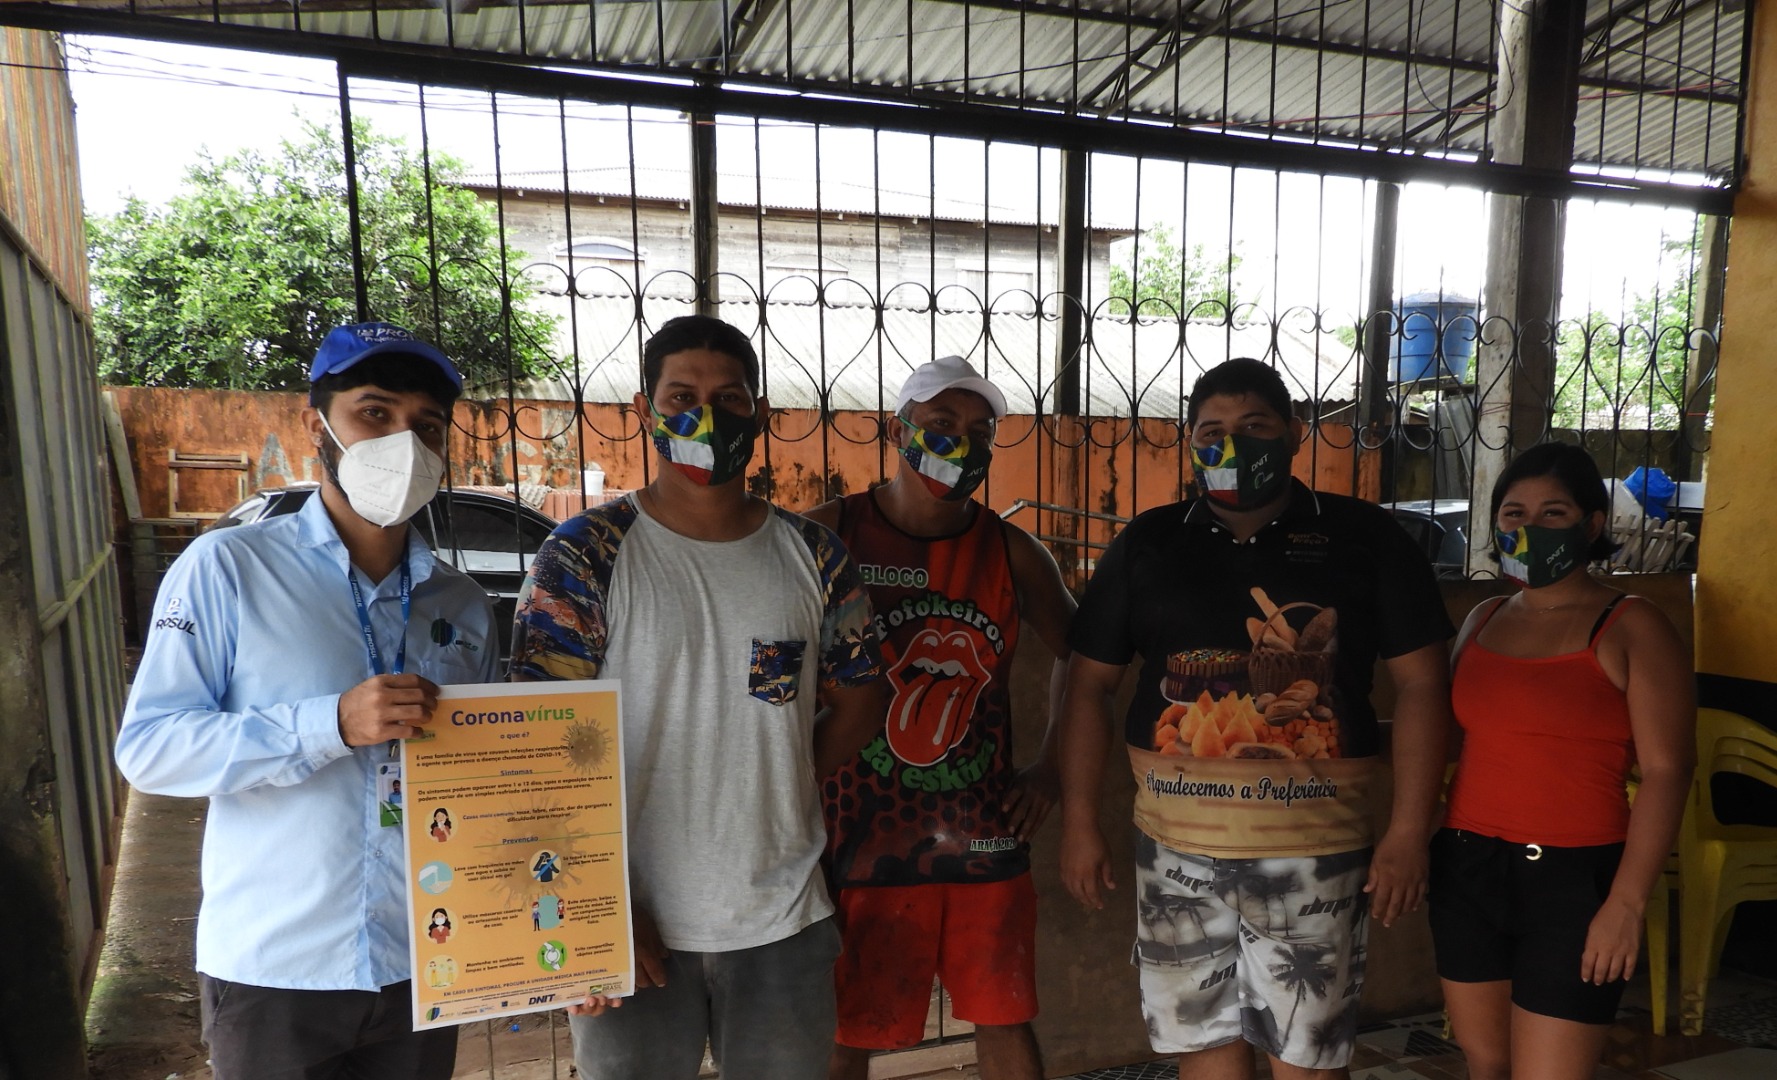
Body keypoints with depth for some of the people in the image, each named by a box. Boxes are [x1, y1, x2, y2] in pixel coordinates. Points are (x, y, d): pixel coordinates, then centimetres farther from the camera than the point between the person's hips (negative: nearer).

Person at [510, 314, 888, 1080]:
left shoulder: (812, 555, 1)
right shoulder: (584, 555, -8)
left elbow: (859, 699, 9)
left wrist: (767, 798, -1)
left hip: (784, 920, 3)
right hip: (636, 924, -2)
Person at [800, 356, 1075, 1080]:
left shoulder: (1013, 553, 0)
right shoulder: (825, 538, -8)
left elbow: (1077, 652, 16)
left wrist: (1049, 769, 9)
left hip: (985, 836, 3)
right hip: (862, 842, -2)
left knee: (1006, 1021, 16)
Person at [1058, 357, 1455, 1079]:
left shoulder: (1365, 539, 1)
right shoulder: (1146, 545, 5)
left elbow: (1420, 683, 0)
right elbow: (1089, 684, 6)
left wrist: (1409, 833, -7)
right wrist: (1079, 824, 2)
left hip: (1313, 852, -1)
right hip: (1176, 846, 2)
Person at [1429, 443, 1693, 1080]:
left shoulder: (1631, 629, -4)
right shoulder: (1482, 621, 10)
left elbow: (1666, 770, -9)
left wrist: (1626, 904, -14)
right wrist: (1416, 847, 5)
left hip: (1572, 880, -4)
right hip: (1465, 872, 5)